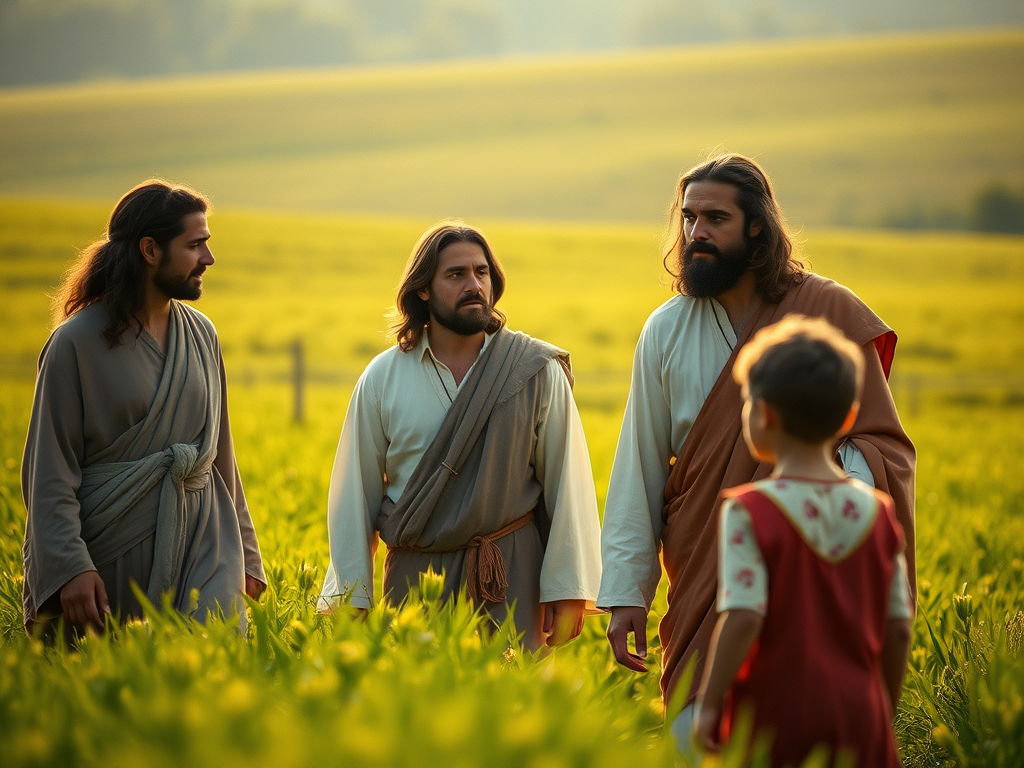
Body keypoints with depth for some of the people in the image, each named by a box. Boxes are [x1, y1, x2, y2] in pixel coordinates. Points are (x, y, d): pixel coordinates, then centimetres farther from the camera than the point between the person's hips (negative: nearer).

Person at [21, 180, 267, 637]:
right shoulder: (75, 343, -6)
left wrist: (245, 552, 17)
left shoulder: (202, 335, 11)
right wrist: (70, 566, -19)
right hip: (112, 547, -4)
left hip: (200, 544, 4)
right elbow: (50, 469, -8)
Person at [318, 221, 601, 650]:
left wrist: (567, 594, -4)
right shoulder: (383, 378, 6)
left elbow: (567, 487, 1)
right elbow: (355, 497, 8)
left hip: (511, 581, -1)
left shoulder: (537, 372, 2)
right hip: (414, 578, 1)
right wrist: (352, 601, 3)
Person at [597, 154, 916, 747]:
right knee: (696, 742, -2)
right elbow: (639, 469, 8)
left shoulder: (831, 313, -2)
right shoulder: (666, 331, 5)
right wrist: (625, 592, 3)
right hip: (704, 582, 2)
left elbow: (889, 450, -1)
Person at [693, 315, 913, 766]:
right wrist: (886, 716, 17)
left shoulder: (750, 512, -10)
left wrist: (709, 705, -10)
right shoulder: (877, 512, 4)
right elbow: (899, 628, 6)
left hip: (776, 714, -4)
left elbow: (743, 618, -19)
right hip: (859, 713, 4)